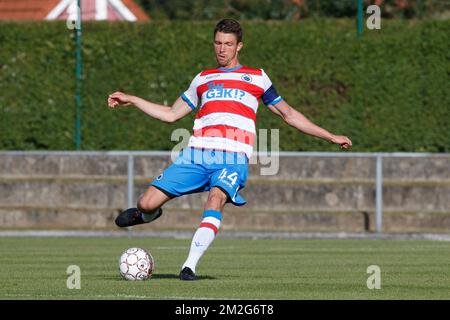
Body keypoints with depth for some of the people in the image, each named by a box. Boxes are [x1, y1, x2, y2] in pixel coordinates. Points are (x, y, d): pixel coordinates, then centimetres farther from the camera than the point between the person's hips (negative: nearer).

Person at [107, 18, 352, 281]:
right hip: (196, 155, 3)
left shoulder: (257, 77, 18)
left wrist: (330, 137, 19)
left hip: (233, 158, -3)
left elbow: (289, 114, 22)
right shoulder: (203, 79, 25)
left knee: (216, 198, -35)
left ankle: (190, 266, -36)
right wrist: (131, 100, 26)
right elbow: (171, 114, 29)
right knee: (148, 203, -9)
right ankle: (146, 214, 30)